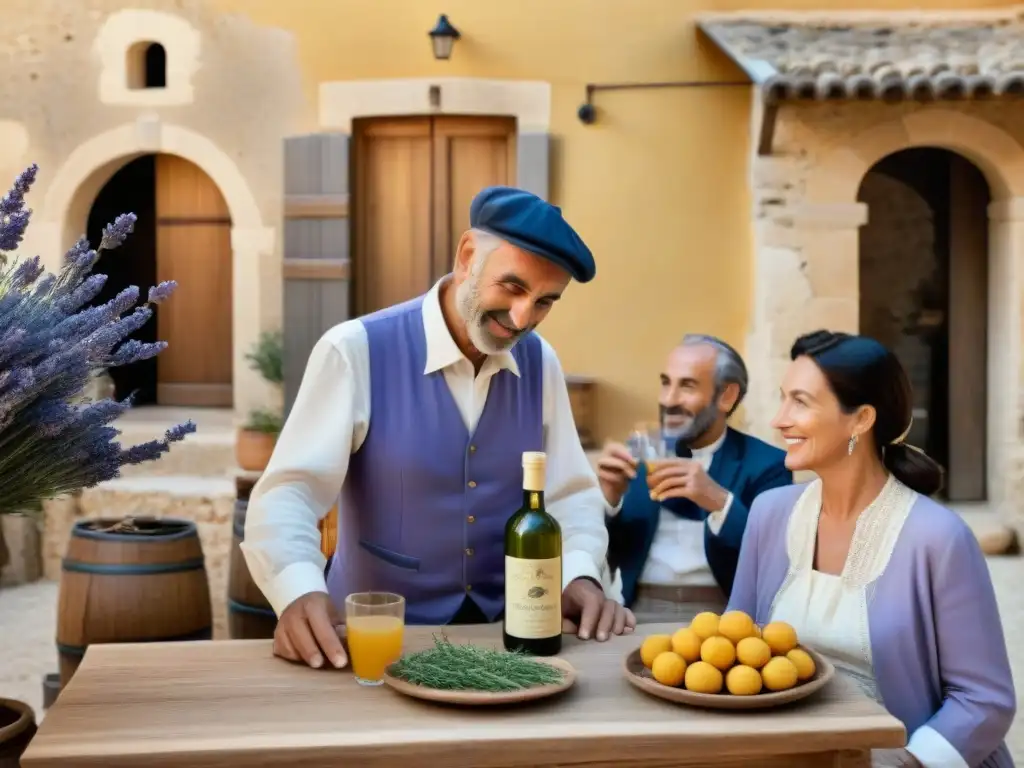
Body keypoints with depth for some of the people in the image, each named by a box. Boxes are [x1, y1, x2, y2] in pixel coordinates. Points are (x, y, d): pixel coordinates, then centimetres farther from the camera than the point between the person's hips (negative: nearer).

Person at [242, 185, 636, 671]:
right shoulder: (357, 351, -13)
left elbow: (570, 492, 7)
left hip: (504, 631, 2)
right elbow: (288, 492, -17)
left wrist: (580, 575, -13)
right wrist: (300, 593, -36)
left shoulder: (540, 364, 3)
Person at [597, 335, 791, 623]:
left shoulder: (765, 463, 2)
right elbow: (610, 554, 9)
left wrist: (720, 503, -23)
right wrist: (611, 498, -10)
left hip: (721, 615, -2)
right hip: (640, 613, 2)